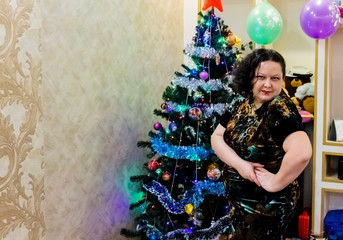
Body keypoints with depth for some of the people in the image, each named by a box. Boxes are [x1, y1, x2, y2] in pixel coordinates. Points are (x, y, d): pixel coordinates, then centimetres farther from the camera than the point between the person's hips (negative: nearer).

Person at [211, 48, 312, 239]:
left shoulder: (282, 111, -24)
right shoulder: (240, 101, -2)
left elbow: (302, 152, -39)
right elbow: (217, 137, -2)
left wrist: (275, 182, -28)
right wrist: (239, 164, -17)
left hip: (268, 205, -7)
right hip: (238, 197, 7)